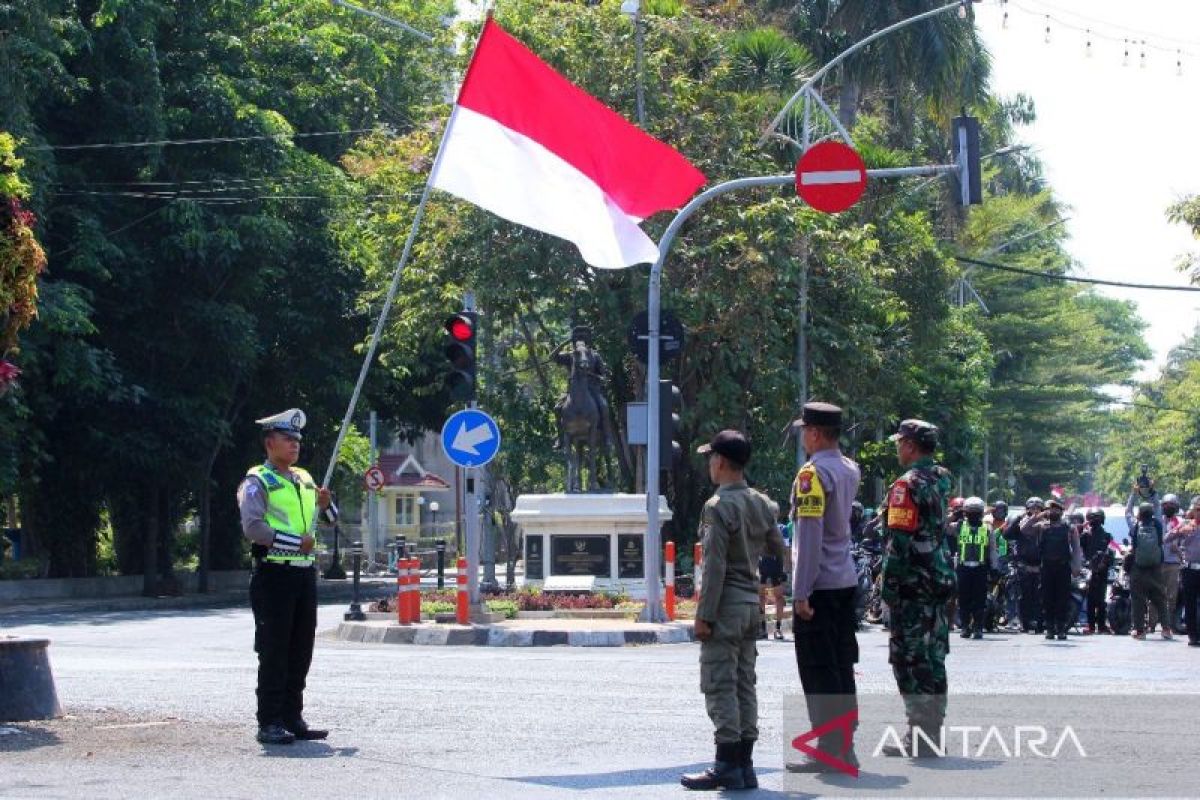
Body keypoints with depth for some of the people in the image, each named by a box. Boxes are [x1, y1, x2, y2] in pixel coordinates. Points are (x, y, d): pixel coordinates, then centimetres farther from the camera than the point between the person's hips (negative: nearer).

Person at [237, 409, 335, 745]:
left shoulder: (304, 479, 18)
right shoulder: (257, 482, -5)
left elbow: (328, 520, 24)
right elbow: (252, 526, -18)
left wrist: (326, 503, 1)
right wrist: (296, 542, -19)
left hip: (305, 572, 7)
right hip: (274, 574, -7)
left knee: (301, 650, 9)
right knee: (274, 651, -6)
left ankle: (292, 718, 16)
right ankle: (269, 724, -4)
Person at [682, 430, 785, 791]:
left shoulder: (718, 506, -14)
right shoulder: (762, 504, 9)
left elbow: (715, 567, -17)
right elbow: (779, 552, 14)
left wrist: (704, 615, -15)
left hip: (726, 605, -8)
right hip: (752, 603, 8)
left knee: (719, 686, -5)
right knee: (745, 684, 11)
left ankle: (727, 765, -6)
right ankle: (744, 764, 12)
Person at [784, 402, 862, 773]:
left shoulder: (813, 473, -14)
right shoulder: (850, 470, 10)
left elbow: (809, 535, -18)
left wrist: (801, 592, -17)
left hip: (819, 585, -8)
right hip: (846, 580, 8)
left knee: (818, 671, -4)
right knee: (841, 667, 11)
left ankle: (829, 751, -3)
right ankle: (845, 748, 15)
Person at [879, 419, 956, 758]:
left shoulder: (907, 485, -14)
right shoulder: (940, 481, 13)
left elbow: (899, 541, -18)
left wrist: (889, 585, -14)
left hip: (913, 587, -9)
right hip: (938, 581, 9)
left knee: (911, 658, -5)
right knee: (932, 658, 12)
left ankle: (919, 740, -6)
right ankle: (931, 734, 17)